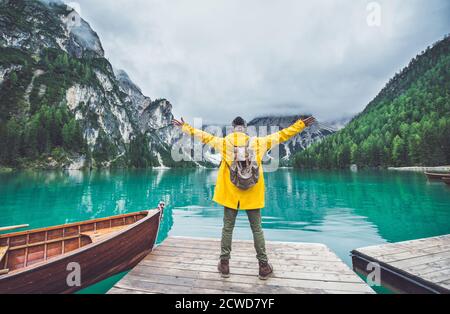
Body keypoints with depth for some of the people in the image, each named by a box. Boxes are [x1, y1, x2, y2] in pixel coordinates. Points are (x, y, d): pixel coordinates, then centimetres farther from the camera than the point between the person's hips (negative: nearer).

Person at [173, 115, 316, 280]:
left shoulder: (223, 142, -1)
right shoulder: (258, 142, -2)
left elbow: (203, 135, 9)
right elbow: (282, 135, 5)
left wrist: (184, 126, 23)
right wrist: (301, 124, 17)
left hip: (230, 194, 0)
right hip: (252, 196, 0)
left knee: (227, 228, 12)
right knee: (257, 229, 12)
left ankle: (224, 265, 23)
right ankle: (264, 266, 23)